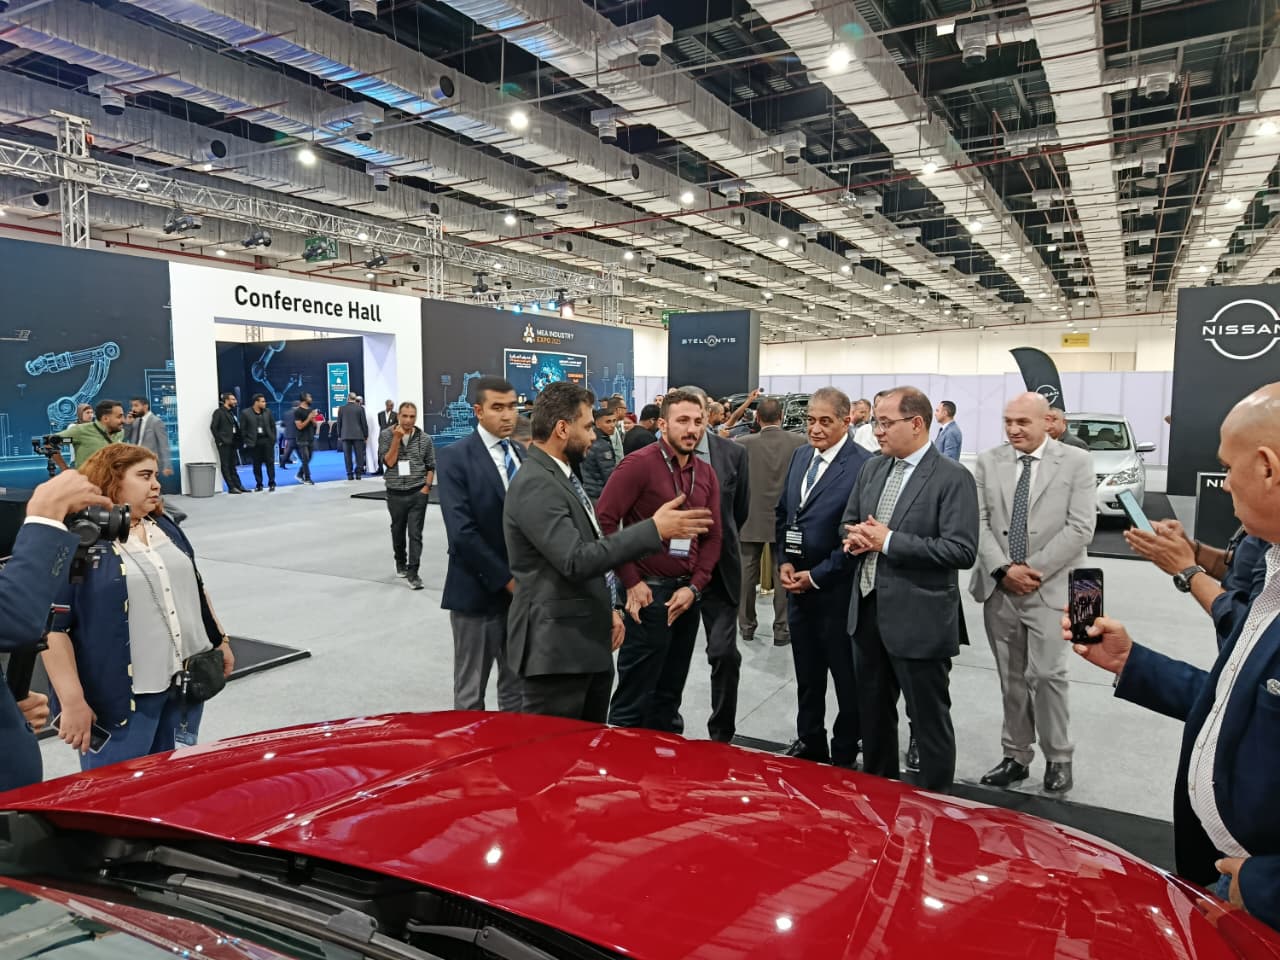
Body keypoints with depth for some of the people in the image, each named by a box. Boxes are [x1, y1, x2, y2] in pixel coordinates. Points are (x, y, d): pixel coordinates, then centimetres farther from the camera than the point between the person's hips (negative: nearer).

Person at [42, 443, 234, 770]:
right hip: (121, 697, -6)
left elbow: (194, 587, 20)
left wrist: (219, 639, 18)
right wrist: (72, 701, -17)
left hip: (186, 683, 6)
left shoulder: (164, 527, 10)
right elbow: (51, 627, -14)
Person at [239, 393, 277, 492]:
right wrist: (246, 441, -5)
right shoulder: (246, 413, -2)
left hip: (267, 440, 2)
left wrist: (273, 438, 2)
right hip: (254, 442, -2)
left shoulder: (268, 412, 7)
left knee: (270, 463, 1)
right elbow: (243, 429, -1)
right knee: (256, 465, 4)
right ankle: (258, 484, 13)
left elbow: (273, 426, 10)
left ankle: (271, 484, 7)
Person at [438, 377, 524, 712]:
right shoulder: (455, 457, -10)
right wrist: (507, 579, -15)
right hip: (479, 591, -5)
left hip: (523, 588, 5)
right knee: (470, 693, 8)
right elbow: (462, 533, -17)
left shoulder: (524, 454, 8)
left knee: (518, 686, 16)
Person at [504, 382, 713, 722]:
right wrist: (655, 529, -25)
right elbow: (576, 561, -27)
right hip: (555, 649, -10)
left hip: (588, 643, 10)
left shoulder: (559, 476, 14)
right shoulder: (534, 484, -19)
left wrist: (609, 608, 14)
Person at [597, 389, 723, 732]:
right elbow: (604, 520, -15)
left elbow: (713, 536, 9)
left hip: (687, 593, 6)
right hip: (648, 593, -6)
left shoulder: (706, 475, 9)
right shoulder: (639, 464, -11)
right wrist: (630, 581, -15)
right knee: (634, 697, 3)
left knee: (669, 694, 17)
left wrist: (694, 587, -4)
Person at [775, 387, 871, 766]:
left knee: (846, 676, 11)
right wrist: (784, 561, 0)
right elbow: (782, 512, 13)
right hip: (797, 583, 7)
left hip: (837, 588, -6)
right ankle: (810, 743, 37)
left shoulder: (863, 465, -15)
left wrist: (816, 575, -13)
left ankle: (844, 755, 27)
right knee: (807, 672, 19)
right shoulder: (800, 455, 7)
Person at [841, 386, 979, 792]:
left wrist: (889, 541, -21)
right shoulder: (872, 468, 9)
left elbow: (962, 550, -21)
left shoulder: (953, 478, -13)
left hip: (918, 620, -7)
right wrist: (854, 536, -7)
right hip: (867, 611, 7)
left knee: (930, 721, 9)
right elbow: (849, 521, 18)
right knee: (872, 712, 21)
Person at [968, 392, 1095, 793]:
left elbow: (1080, 528, -8)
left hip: (1050, 588, -3)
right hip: (999, 587, 3)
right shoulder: (989, 462, 6)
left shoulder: (1076, 462, -2)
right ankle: (1016, 756, 23)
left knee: (1047, 675, -2)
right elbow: (979, 521, 2)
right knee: (1011, 678, 11)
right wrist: (1003, 569, -11)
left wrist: (1033, 569, -12)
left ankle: (1058, 759, 18)